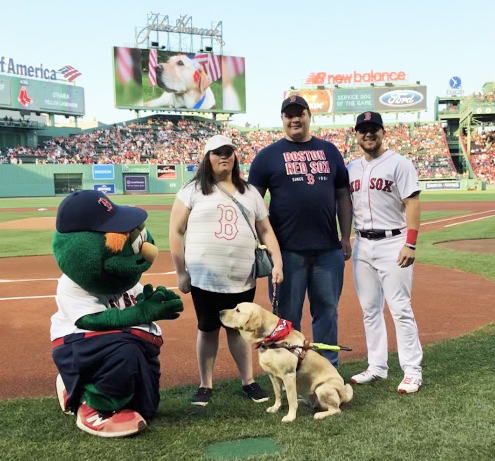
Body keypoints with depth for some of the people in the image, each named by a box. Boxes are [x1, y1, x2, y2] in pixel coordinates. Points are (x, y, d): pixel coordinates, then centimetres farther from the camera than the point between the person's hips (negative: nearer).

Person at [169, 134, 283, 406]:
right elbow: (176, 232, 0)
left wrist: (277, 262, -1)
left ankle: (248, 382, 24)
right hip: (205, 279, -2)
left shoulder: (249, 192, 12)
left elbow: (265, 230, 12)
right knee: (208, 330, 7)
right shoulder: (193, 190, 1)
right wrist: (181, 273, -4)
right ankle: (205, 386, 22)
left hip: (242, 279, 2)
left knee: (239, 328, 11)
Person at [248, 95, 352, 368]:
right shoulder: (268, 155, 4)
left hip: (329, 249, 3)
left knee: (327, 310, 10)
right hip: (287, 250, -3)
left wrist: (346, 238, 7)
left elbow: (343, 195, 14)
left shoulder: (329, 151, 13)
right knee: (288, 313, 5)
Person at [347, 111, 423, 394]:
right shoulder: (352, 168, 13)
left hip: (392, 243, -6)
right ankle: (377, 367, 21)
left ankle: (413, 371, 3)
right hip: (362, 244, 6)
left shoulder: (399, 163, -5)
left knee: (400, 309, -6)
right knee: (370, 310, 11)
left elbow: (413, 204, -11)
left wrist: (410, 244, -18)